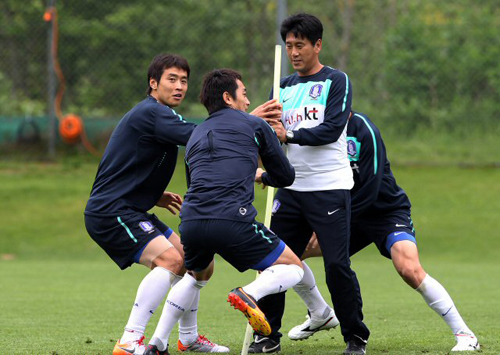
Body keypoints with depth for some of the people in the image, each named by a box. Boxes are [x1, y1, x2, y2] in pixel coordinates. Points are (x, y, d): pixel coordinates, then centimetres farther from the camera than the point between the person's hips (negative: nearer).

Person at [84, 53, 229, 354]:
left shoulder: (157, 114, 19)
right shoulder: (152, 113, -15)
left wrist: (155, 196, 12)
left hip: (129, 210, 11)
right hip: (110, 213, -11)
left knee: (188, 258, 15)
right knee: (169, 259, -24)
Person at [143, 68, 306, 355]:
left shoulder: (196, 135, 27)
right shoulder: (255, 125, 13)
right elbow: (286, 176, 20)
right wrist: (260, 176, 43)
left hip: (191, 221, 5)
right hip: (232, 221, -5)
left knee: (199, 274, 36)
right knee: (293, 268, 10)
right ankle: (249, 295, -21)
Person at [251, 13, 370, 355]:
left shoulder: (337, 81, -1)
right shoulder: (284, 87, 15)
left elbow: (332, 128, -13)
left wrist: (290, 135, -22)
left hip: (330, 188, -5)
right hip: (291, 189, 5)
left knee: (337, 265, -10)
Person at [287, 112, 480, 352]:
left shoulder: (363, 130, -22)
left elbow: (369, 191, -24)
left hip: (387, 211, -6)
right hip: (345, 213, 6)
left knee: (409, 269, -28)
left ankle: (464, 334, -17)